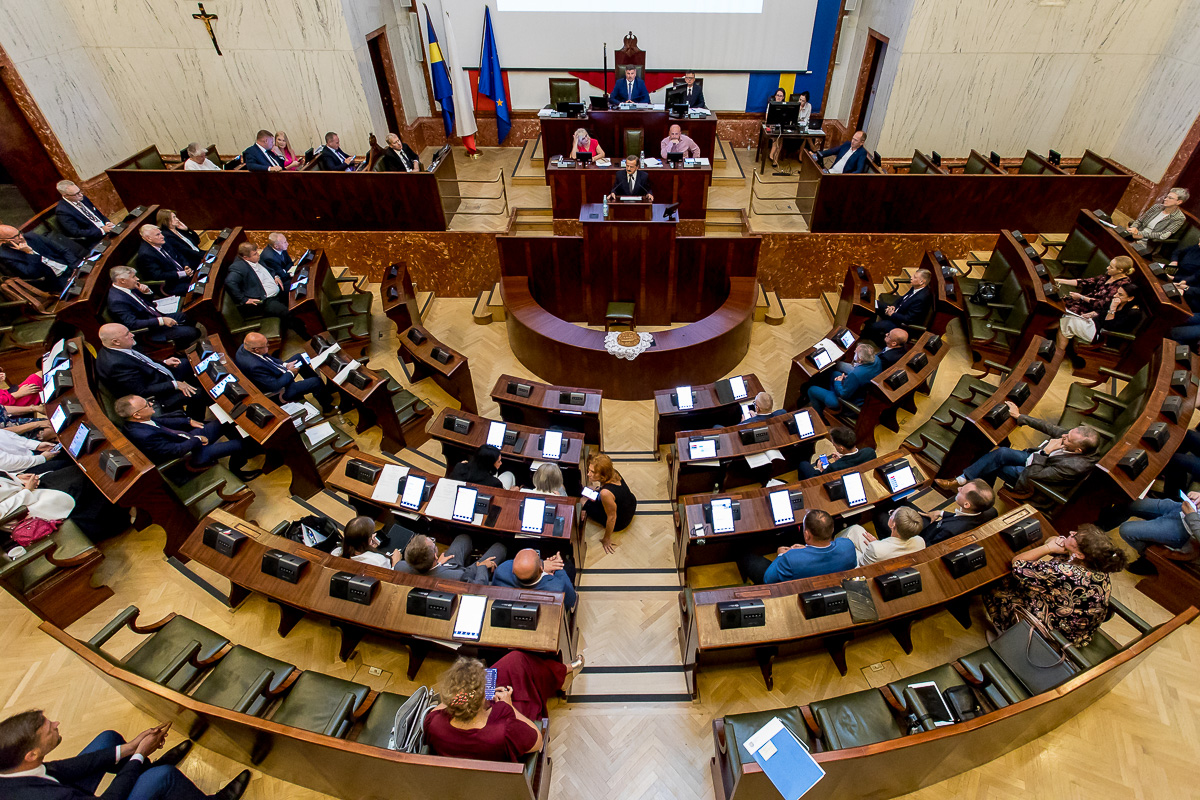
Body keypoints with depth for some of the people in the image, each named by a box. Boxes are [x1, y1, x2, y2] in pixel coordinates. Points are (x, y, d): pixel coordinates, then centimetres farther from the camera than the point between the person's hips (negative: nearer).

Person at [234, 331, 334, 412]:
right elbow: (275, 386, -30)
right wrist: (290, 373, -17)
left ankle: (324, 389, 29)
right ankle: (327, 407, 19)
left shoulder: (245, 347, -12)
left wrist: (285, 365, -2)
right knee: (316, 383, -8)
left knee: (299, 358, 18)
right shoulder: (254, 366, -39)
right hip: (280, 392, -10)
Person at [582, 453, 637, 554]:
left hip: (620, 522, -6)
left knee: (588, 505, 9)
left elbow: (612, 517, -29)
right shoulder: (613, 471, -22)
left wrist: (607, 539, -14)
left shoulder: (606, 493, -43)